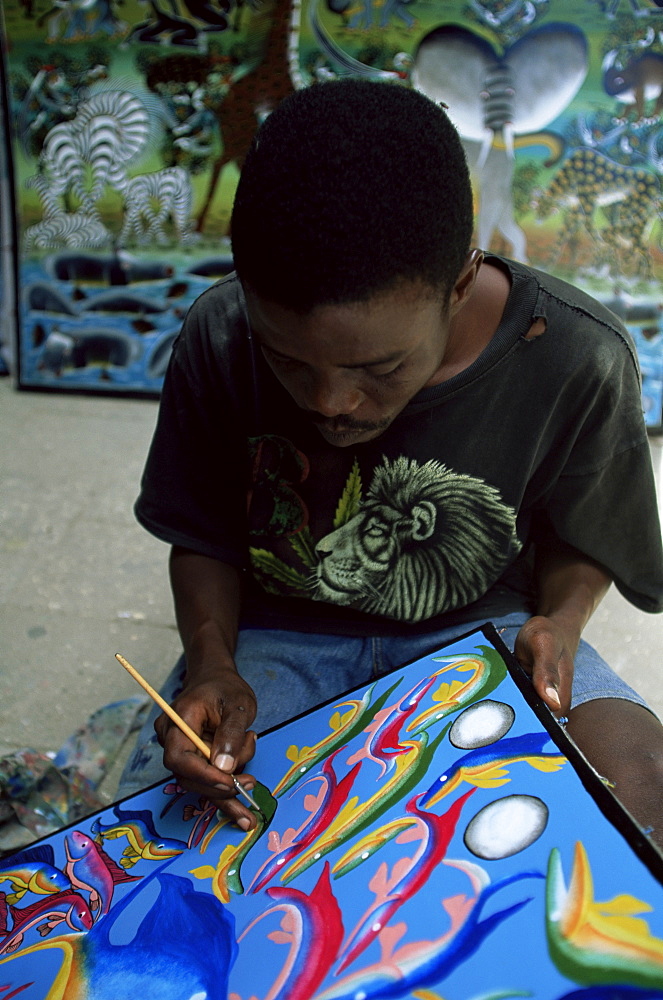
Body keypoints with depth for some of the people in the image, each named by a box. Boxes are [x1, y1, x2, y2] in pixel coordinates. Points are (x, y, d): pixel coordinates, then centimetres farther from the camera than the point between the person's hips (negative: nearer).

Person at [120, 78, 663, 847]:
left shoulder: (576, 360, -19)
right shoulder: (220, 339, -16)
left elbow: (579, 539, 0)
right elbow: (204, 536, -1)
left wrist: (559, 623, -21)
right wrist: (211, 661, -18)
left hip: (477, 627, 0)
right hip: (281, 632, 1)